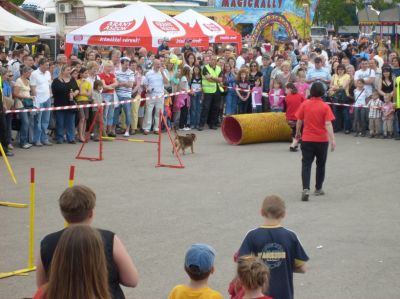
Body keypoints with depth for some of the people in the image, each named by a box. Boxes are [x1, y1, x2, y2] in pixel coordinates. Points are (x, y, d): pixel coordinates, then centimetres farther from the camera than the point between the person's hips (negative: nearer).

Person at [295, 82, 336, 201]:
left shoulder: (304, 104, -5)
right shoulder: (325, 107, -10)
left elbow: (299, 121, 2)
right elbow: (328, 124, -17)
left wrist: (298, 132, 19)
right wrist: (332, 139, -19)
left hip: (307, 139, 1)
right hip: (322, 140, 0)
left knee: (306, 164, 0)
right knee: (321, 164, 17)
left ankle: (306, 189, -19)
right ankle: (318, 189, 26)